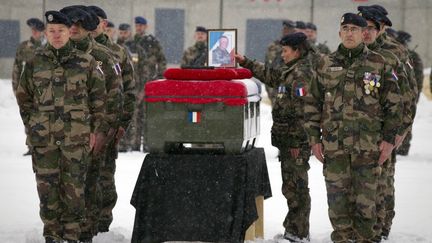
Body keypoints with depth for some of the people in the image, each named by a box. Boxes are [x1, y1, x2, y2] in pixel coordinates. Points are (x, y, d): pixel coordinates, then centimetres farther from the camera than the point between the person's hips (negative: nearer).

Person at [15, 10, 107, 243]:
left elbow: (99, 99, 7)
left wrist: (98, 131, 3)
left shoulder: (86, 62, 3)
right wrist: (31, 127, 11)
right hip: (44, 137, 1)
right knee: (47, 185, 2)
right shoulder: (35, 62, 7)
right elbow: (24, 97, 17)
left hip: (77, 137, -1)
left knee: (74, 186, -1)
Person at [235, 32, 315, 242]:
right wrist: (245, 62, 33)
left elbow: (301, 111, -20)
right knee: (291, 186, 15)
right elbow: (270, 75, 34)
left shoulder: (301, 74, -15)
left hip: (296, 141, -10)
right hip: (286, 139, 10)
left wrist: (296, 142, -22)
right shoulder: (290, 71, 15)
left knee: (296, 186, -6)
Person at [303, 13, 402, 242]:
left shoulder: (378, 64, 4)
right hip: (333, 144, 1)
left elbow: (393, 103, 5)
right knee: (337, 196, 3)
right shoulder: (326, 64, 9)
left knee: (365, 197, 1)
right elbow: (312, 103, 12)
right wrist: (314, 138, 5)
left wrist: (389, 139, -1)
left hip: (368, 144, -1)